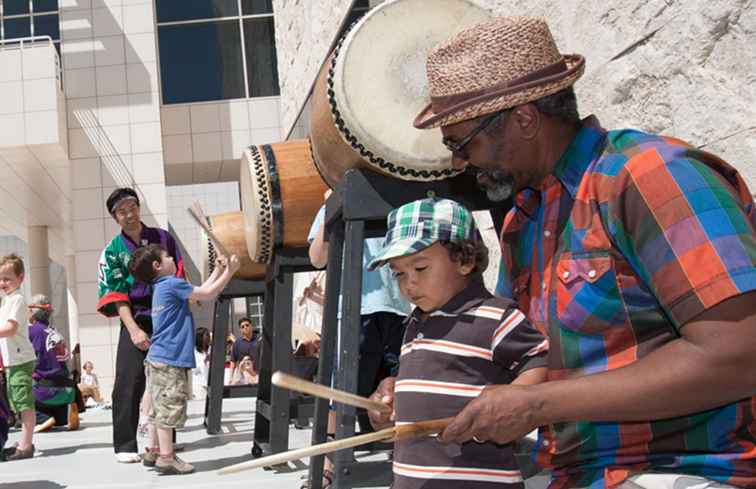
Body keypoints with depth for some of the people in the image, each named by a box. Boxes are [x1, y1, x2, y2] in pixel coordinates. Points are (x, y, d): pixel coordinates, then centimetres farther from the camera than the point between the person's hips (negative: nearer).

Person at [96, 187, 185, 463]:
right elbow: (116, 295, -5)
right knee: (129, 382, -8)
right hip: (135, 320, -2)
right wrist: (133, 329, -16)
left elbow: (178, 276, 9)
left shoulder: (162, 238, 7)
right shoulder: (113, 251, 2)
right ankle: (125, 445, -3)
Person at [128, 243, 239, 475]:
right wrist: (230, 271, 0)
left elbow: (200, 291, 22)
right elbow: (208, 294, -9)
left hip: (158, 359, 10)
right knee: (169, 409, -7)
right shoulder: (172, 284, -11)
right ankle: (166, 458, -4)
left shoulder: (163, 287, 18)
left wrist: (218, 270, 23)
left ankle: (153, 452, 20)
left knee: (159, 409, 14)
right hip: (170, 360, -10)